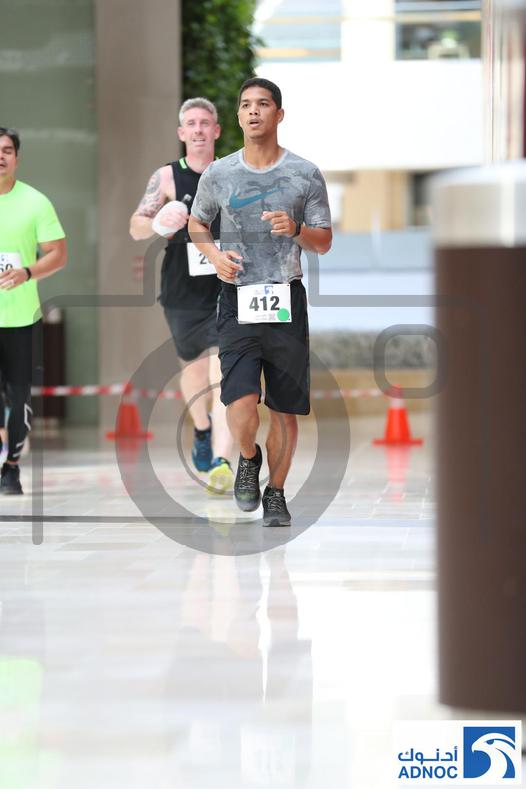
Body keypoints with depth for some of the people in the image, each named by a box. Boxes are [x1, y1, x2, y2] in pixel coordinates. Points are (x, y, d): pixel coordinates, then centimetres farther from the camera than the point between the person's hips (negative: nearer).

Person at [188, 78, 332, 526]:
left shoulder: (306, 175, 2)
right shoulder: (218, 175, 4)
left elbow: (324, 243, 6)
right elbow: (197, 223, 21)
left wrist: (296, 229, -16)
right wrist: (214, 255, 0)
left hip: (287, 301, 0)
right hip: (238, 300, 0)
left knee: (285, 410, 5)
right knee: (241, 408, -15)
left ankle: (276, 494, 24)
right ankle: (248, 458, 18)